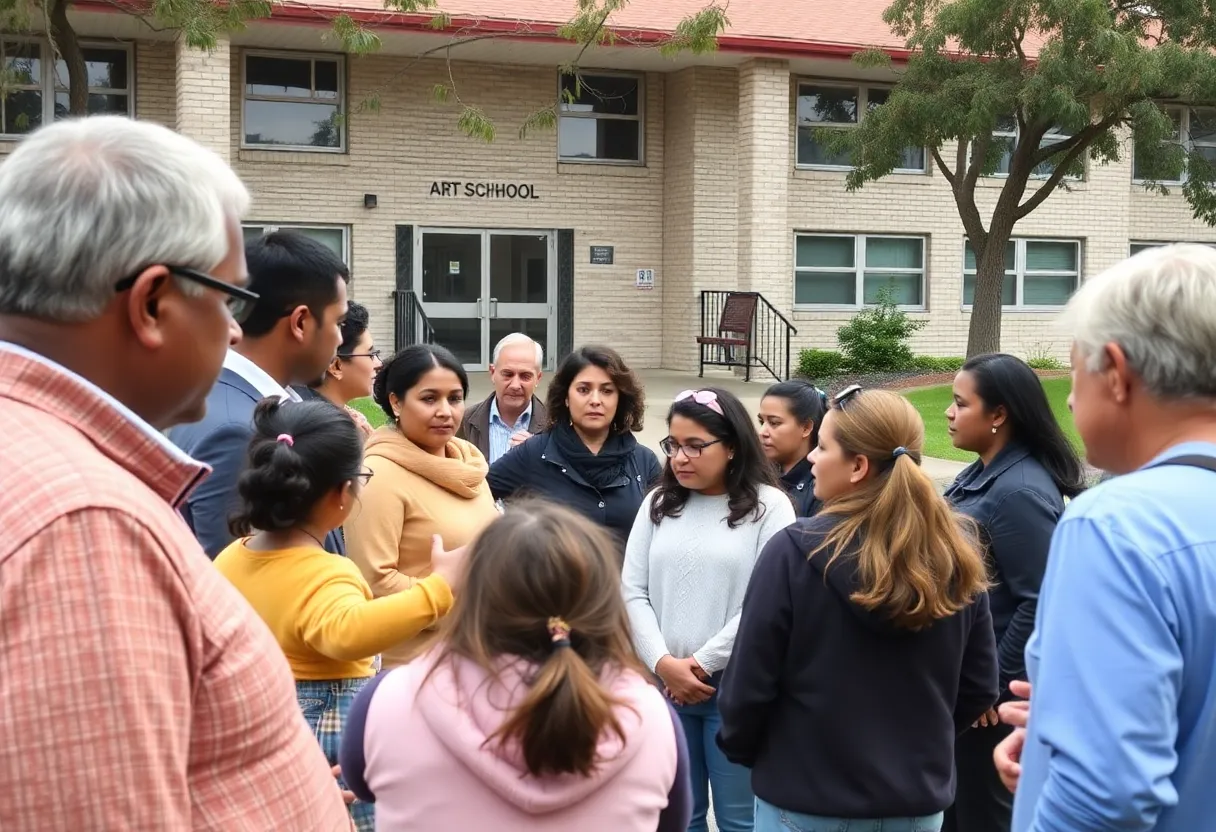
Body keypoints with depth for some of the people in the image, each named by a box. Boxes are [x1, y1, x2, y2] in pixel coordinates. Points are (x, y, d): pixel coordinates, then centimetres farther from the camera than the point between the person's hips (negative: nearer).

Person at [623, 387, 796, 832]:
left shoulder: (768, 506, -5)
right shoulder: (658, 503, 8)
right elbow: (633, 591, 3)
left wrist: (703, 662, -11)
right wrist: (663, 663, -10)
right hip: (664, 686, 4)